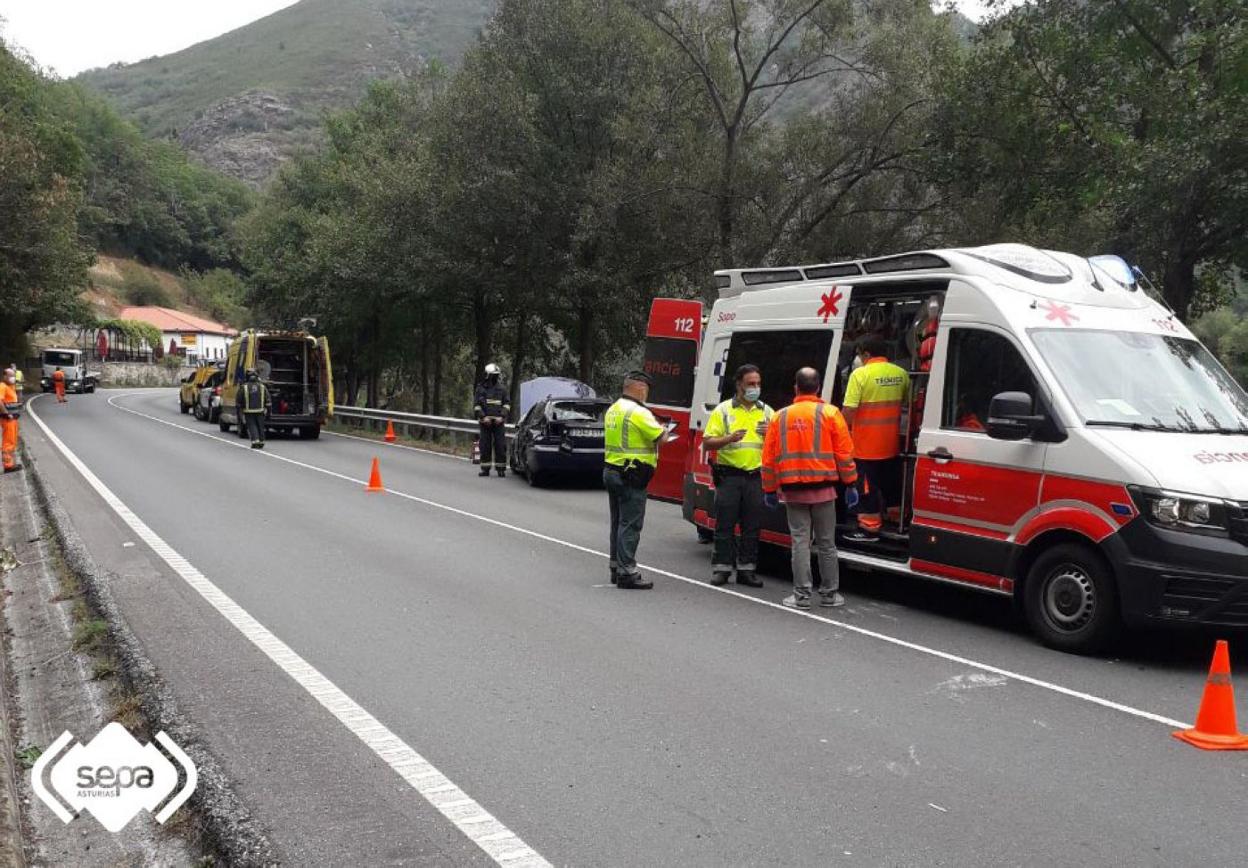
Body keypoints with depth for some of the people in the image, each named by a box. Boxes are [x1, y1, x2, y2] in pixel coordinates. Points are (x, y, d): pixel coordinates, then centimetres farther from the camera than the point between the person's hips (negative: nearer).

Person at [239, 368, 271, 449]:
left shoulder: (243, 387, -6)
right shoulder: (262, 386, 0)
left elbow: (239, 401, -1)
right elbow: (268, 400, 1)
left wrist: (239, 409, 11)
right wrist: (268, 410, 8)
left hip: (248, 411, -2)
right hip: (260, 411, 2)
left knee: (252, 426, 3)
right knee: (260, 426, 14)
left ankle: (255, 441, -13)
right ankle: (261, 442, 20)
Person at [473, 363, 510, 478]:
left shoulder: (502, 388, 10)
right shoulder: (481, 389, 8)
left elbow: (507, 404, 9)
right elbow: (476, 405, 6)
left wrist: (502, 416, -6)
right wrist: (483, 417, -7)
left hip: (499, 421, 0)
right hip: (485, 422, 0)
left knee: (500, 445, -4)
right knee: (485, 446, 0)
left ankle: (501, 468, 0)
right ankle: (485, 469, 6)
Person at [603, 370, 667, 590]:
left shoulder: (613, 409, 13)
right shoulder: (638, 412, -16)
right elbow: (660, 437, -16)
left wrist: (657, 431, 12)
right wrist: (663, 429, 8)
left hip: (611, 471, 9)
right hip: (631, 476, -9)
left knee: (618, 522, 16)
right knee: (630, 525, -7)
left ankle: (616, 567, 23)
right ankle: (627, 573, -6)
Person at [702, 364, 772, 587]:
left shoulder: (766, 411, 12)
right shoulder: (723, 410, 2)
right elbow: (707, 443, -2)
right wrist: (729, 438, -19)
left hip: (755, 476, 3)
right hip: (729, 475, -3)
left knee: (752, 527, 6)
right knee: (725, 525, -1)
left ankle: (746, 570, 14)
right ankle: (721, 568, 7)